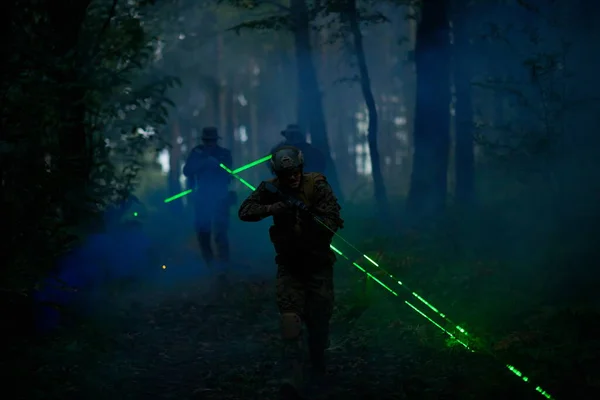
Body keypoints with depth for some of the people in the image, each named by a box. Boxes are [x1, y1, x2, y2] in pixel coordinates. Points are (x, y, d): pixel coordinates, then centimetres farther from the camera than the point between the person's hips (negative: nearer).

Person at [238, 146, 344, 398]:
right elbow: (245, 212, -13)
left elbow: (333, 221, -20)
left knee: (318, 323, 7)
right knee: (290, 317, -14)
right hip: (289, 266, 1)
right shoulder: (271, 189, -6)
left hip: (318, 265, -1)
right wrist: (271, 208, -29)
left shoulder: (317, 186, -14)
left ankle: (317, 373, 27)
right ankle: (292, 377, -21)